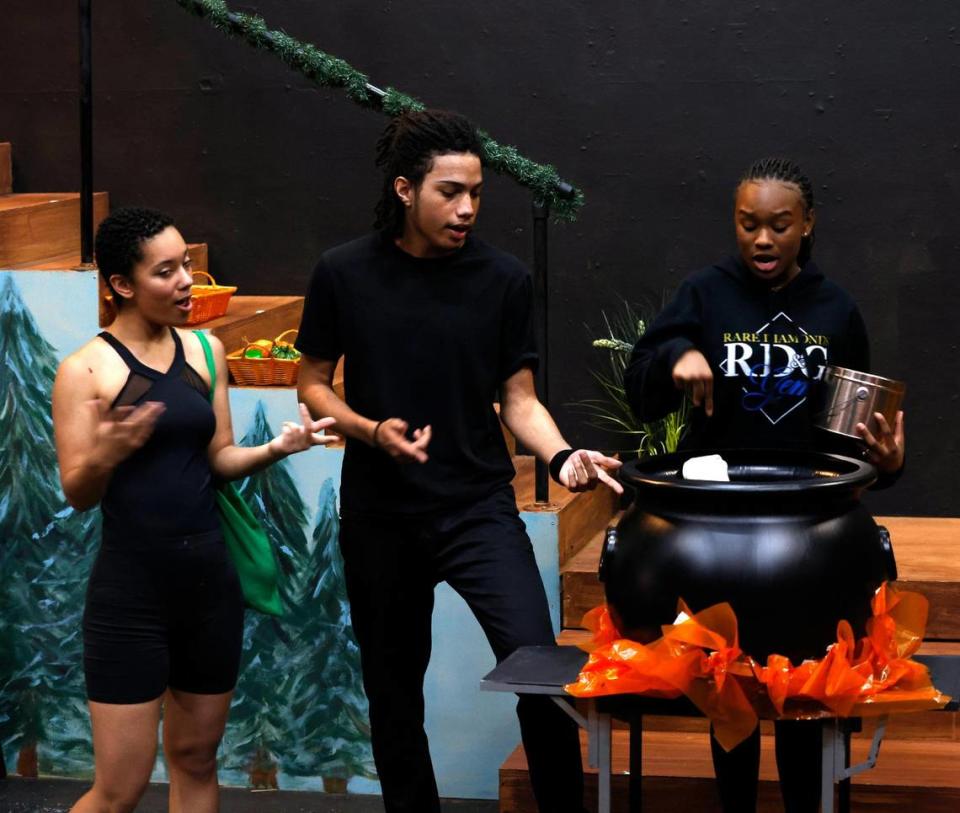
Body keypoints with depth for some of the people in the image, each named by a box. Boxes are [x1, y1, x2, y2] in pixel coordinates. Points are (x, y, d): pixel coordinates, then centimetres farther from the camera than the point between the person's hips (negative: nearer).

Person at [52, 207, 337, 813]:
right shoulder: (86, 369, -9)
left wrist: (276, 448, -8)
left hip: (210, 577, 5)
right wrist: (105, 455, -30)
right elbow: (78, 495, -9)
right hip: (131, 588, -5)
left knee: (196, 759, 14)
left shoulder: (204, 351, 6)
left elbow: (219, 460, 11)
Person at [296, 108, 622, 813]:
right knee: (394, 689, 11)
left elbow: (520, 400, 2)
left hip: (480, 508, -1)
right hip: (380, 514, 1)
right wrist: (369, 430, -14)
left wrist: (561, 456, -18)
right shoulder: (345, 274, -3)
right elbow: (313, 385, 5)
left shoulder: (503, 278, -3)